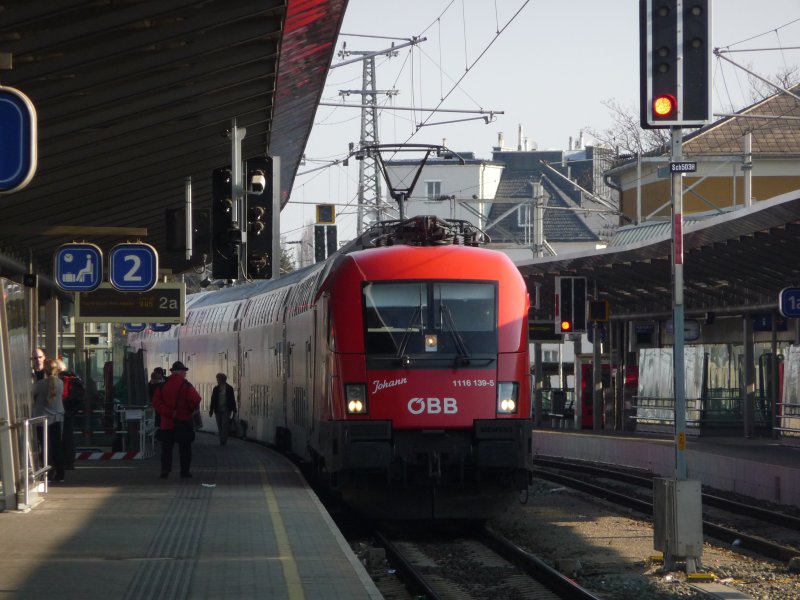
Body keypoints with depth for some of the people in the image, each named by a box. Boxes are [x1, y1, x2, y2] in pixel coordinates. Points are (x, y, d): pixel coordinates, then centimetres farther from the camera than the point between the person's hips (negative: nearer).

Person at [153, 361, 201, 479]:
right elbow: (196, 400, -20)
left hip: (167, 422, 2)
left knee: (166, 446, 7)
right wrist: (192, 409, 1)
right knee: (185, 447, 8)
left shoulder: (163, 385, 3)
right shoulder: (186, 385, -9)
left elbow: (156, 402, -8)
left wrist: (169, 413, -13)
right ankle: (185, 471, 8)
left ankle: (165, 469, -8)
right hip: (184, 421, -2)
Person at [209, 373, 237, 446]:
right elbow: (213, 400, 9)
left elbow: (232, 399, 0)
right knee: (220, 427, 5)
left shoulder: (229, 388, -1)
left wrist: (234, 410, -2)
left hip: (226, 410, -4)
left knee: (224, 426, -11)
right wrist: (211, 410, 6)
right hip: (218, 410, 4)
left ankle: (223, 441, -11)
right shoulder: (216, 389, 7)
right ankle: (223, 441, 14)